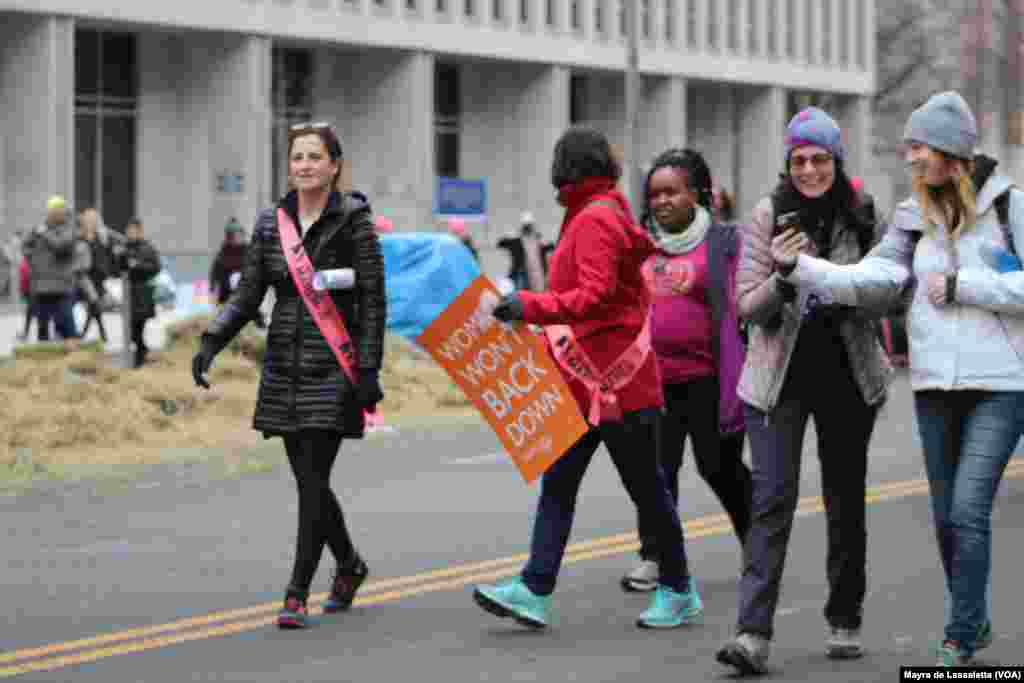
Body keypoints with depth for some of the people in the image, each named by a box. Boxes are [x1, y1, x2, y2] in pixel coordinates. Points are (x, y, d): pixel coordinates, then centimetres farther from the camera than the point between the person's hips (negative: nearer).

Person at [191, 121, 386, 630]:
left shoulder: (353, 221, -6)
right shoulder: (271, 223, 7)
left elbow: (372, 301, -8)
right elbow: (247, 295, 7)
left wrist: (368, 370, -14)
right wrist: (212, 341, -7)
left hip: (331, 370, -5)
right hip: (285, 370, 5)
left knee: (313, 481, -9)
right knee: (308, 481, 12)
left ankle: (297, 593, -5)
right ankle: (349, 565, 34)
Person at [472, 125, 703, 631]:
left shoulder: (595, 220, -15)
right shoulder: (598, 215, 16)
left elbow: (595, 296, -24)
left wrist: (532, 306, -27)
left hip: (615, 380, -10)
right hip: (587, 380, 10)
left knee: (645, 485, 2)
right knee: (557, 482, 2)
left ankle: (679, 592, 14)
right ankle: (534, 592, -1)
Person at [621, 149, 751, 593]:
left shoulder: (722, 241, -2)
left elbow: (742, 305, -5)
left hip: (706, 377, -4)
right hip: (654, 378, 4)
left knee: (719, 466, 4)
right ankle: (653, 557, 8)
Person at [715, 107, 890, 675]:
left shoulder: (862, 216, 1)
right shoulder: (769, 217, -3)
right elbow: (747, 305, -6)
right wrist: (782, 280, -26)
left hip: (848, 377, 2)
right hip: (779, 378, -2)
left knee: (845, 499, 11)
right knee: (772, 499, -11)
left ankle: (844, 621, 26)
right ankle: (753, 633, -17)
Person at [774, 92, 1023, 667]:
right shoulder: (915, 219, 7)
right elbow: (871, 281, -6)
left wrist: (958, 286, -14)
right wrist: (800, 267, -18)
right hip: (934, 386, 5)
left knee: (969, 510, -13)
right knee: (947, 517, 10)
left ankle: (959, 642, -6)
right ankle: (975, 624, 28)